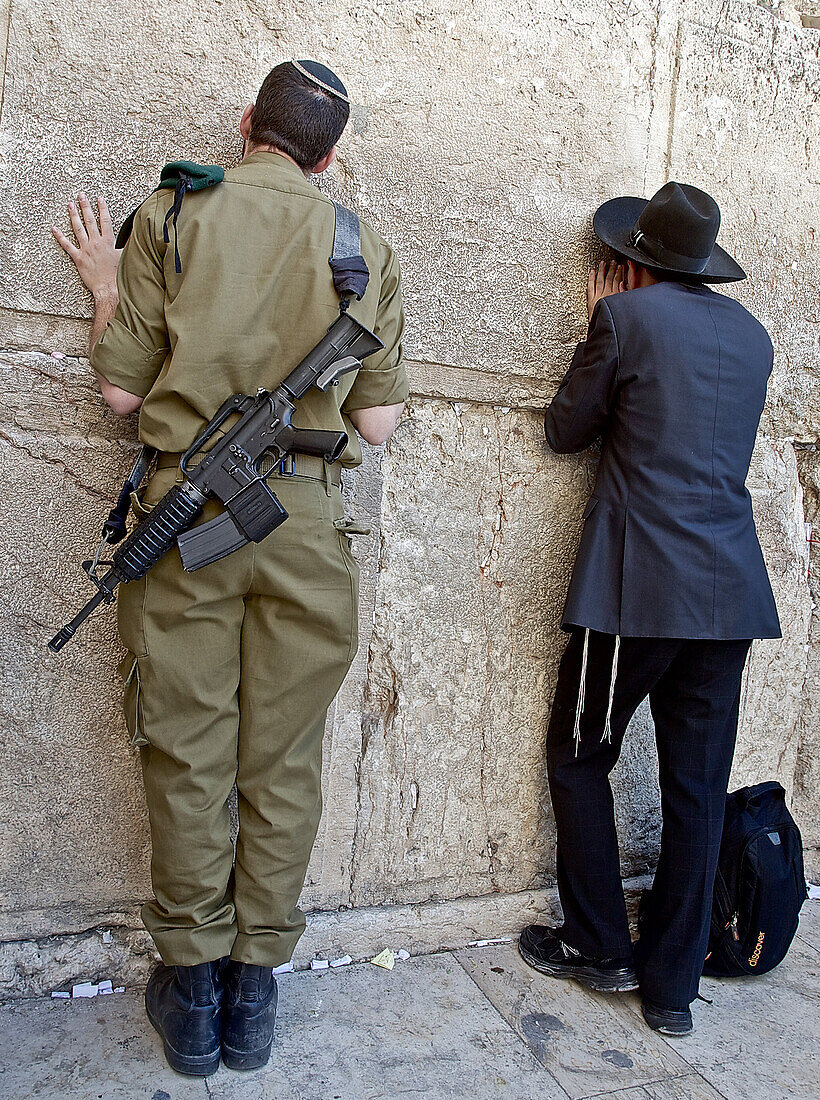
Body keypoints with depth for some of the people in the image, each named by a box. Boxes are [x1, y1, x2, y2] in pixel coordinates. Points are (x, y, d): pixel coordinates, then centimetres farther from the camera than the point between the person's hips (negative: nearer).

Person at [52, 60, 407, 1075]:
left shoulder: (170, 217, 4)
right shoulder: (366, 247, 7)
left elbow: (122, 389, 2)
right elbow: (377, 422, 6)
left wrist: (106, 286, 18)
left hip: (187, 505, -1)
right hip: (307, 517, 1)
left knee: (187, 755, 9)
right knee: (283, 762, 9)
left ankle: (191, 988, 22)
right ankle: (254, 990, 22)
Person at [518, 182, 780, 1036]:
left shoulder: (627, 314, -2)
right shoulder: (751, 335, 16)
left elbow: (566, 430, 5)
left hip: (637, 585, -6)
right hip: (731, 590, 6)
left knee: (579, 758, 12)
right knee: (697, 789, 10)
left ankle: (598, 948, 22)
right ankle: (672, 987, 20)